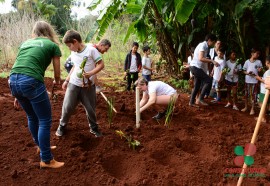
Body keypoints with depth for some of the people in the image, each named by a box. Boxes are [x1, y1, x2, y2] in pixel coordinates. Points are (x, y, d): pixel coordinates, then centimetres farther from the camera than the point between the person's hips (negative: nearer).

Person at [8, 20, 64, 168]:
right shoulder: (53, 45, 11)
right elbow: (57, 74, 15)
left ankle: (41, 146, 44)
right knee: (45, 120, 7)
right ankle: (46, 160, 16)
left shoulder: (26, 43, 26)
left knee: (32, 117, 25)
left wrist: (18, 95, 28)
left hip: (13, 80, 7)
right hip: (31, 82, -6)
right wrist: (56, 82, 40)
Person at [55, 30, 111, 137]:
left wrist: (90, 73, -25)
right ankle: (62, 126, 24)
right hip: (73, 84, 4)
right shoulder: (73, 53, 6)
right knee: (67, 107, 2)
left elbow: (101, 65, -13)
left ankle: (93, 127, 26)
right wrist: (66, 80, 18)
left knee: (90, 109, 5)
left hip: (88, 86, -4)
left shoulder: (91, 50, -12)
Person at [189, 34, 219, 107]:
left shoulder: (205, 46, 17)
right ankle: (201, 99, -6)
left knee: (197, 86, 12)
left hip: (197, 68, 10)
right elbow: (200, 58, -26)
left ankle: (191, 102, 19)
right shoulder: (203, 45, -13)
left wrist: (211, 61, 12)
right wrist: (212, 61, -25)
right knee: (208, 80, -11)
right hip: (196, 67, -10)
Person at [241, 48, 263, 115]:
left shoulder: (259, 62, -1)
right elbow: (244, 70, 4)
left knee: (253, 95, 2)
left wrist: (260, 70, -15)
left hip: (254, 81, -1)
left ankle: (252, 109, 12)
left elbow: (260, 69, 8)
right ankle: (246, 107, 26)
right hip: (247, 80, 1)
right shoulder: (247, 61, -2)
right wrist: (247, 73, -17)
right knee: (246, 94, 10)